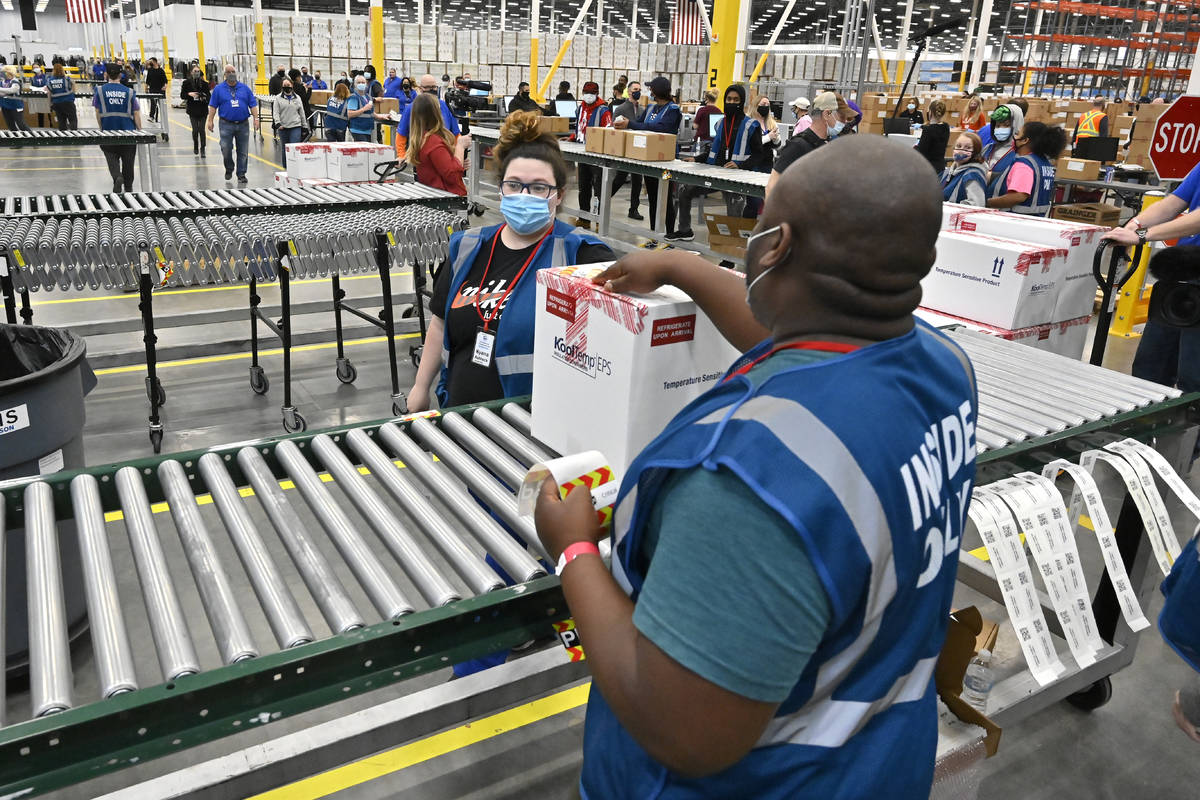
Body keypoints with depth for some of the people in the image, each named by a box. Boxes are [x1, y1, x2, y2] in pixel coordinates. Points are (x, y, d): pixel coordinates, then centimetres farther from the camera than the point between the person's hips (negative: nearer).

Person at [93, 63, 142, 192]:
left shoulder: (100, 91, -1)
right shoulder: (129, 92, -1)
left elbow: (97, 112, 1)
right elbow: (136, 114, -2)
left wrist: (101, 128, 14)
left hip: (108, 131, -1)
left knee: (112, 159, 6)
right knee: (128, 161, 13)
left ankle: (117, 177, -24)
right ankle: (128, 188, 23)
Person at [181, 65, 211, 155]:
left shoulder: (204, 83, 4)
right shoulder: (187, 83, 4)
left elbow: (209, 95, 5)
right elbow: (182, 95, 4)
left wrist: (205, 98, -17)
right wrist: (189, 94, -15)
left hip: (203, 110, 0)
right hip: (193, 110, 0)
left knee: (201, 129, -7)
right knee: (195, 129, -3)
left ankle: (202, 149, 1)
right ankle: (195, 146, 23)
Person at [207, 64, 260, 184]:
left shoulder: (245, 88, 8)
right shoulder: (219, 89, 5)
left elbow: (253, 104, 7)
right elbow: (213, 106, 5)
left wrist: (256, 119, -4)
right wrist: (210, 121, -1)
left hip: (243, 124, 1)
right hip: (226, 124, -1)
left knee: (243, 152, 3)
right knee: (226, 149, -7)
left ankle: (241, 174, 11)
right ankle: (229, 169, 17)